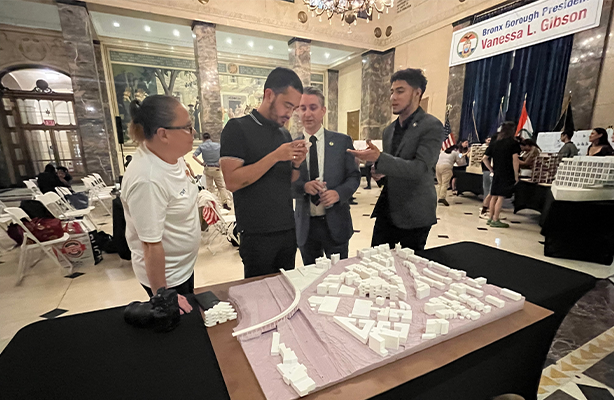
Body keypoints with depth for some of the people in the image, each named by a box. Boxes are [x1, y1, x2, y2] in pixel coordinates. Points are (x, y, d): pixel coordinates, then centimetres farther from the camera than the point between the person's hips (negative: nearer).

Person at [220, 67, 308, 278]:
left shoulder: (285, 134, 11)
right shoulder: (238, 128, -9)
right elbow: (232, 181, -18)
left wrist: (296, 164, -6)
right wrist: (275, 156, -21)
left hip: (288, 230, 6)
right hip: (257, 235, -6)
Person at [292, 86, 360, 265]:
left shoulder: (342, 141, 0)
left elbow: (354, 176, 2)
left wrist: (339, 193, -17)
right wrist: (304, 187, -21)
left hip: (336, 224, 0)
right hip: (305, 226, 1)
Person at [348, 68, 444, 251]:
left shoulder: (432, 126, -11)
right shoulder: (389, 130, 10)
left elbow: (420, 168, -22)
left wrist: (379, 158, -32)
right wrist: (381, 174, -2)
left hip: (414, 215, -6)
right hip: (386, 211, 6)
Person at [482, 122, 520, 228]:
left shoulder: (495, 144, 10)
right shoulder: (513, 143, -5)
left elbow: (485, 158, 9)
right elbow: (515, 159, -13)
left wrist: (492, 170, 12)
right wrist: (516, 175, -9)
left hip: (497, 174, 5)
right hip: (508, 175, -5)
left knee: (494, 196, 11)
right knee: (501, 197, -5)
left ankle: (491, 218, 17)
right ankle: (495, 220, -3)